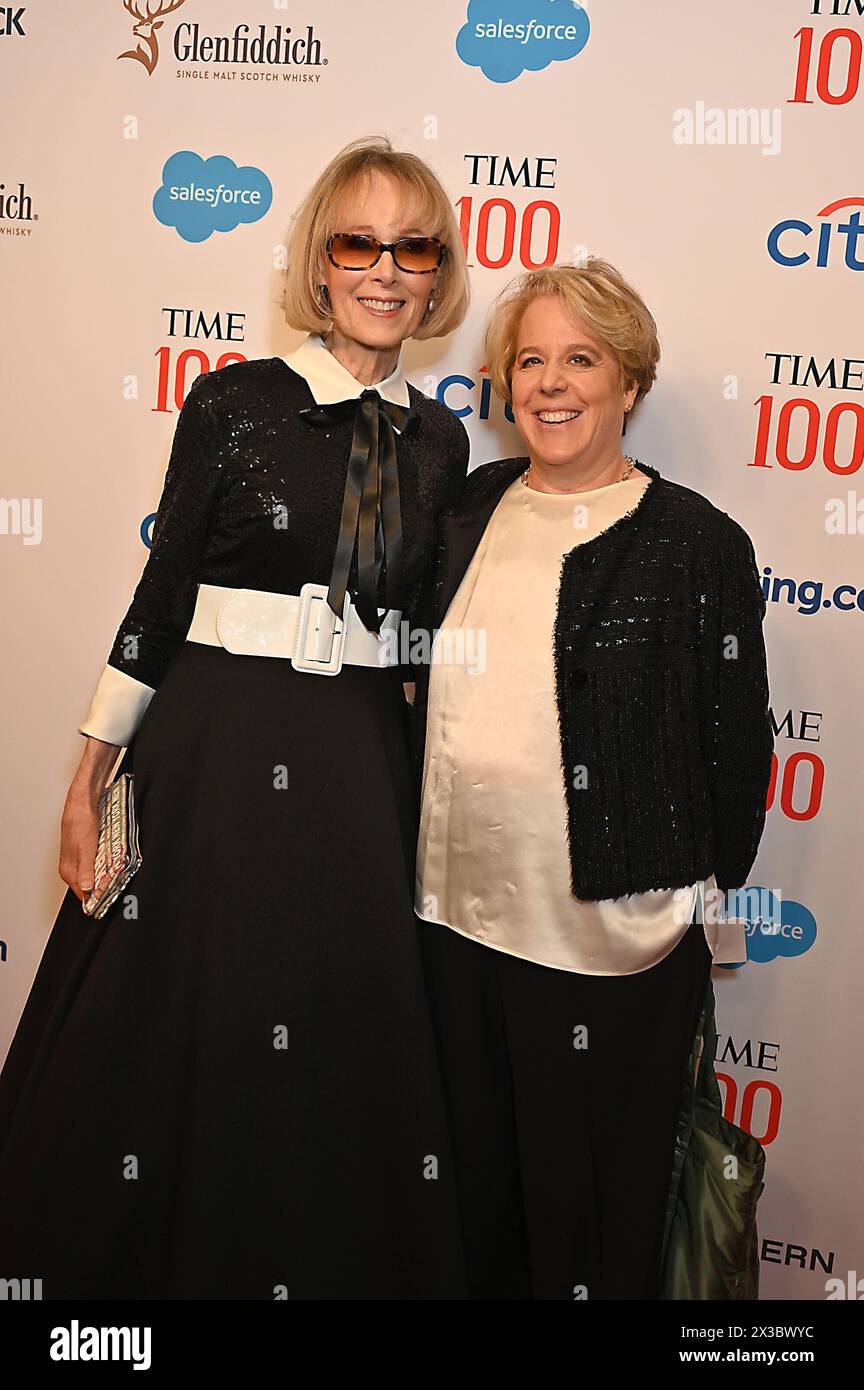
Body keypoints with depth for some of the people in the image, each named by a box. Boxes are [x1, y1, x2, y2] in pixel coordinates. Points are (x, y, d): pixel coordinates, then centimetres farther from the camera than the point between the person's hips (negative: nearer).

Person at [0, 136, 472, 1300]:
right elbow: (163, 593, -2)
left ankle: (320, 1262, 37)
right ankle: (147, 1258, 36)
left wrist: (414, 780, 11)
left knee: (343, 1063, 13)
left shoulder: (439, 441, 6)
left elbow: (421, 627, 11)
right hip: (214, 753, -3)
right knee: (173, 1041, 10)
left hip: (363, 770, 3)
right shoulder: (234, 401, -4)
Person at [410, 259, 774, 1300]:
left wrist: (706, 914, -1)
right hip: (454, 912, 5)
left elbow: (734, 749, -5)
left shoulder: (697, 544, -9)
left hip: (609, 940, -4)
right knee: (474, 1184, 23)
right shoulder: (470, 510, 5)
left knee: (591, 1215, 15)